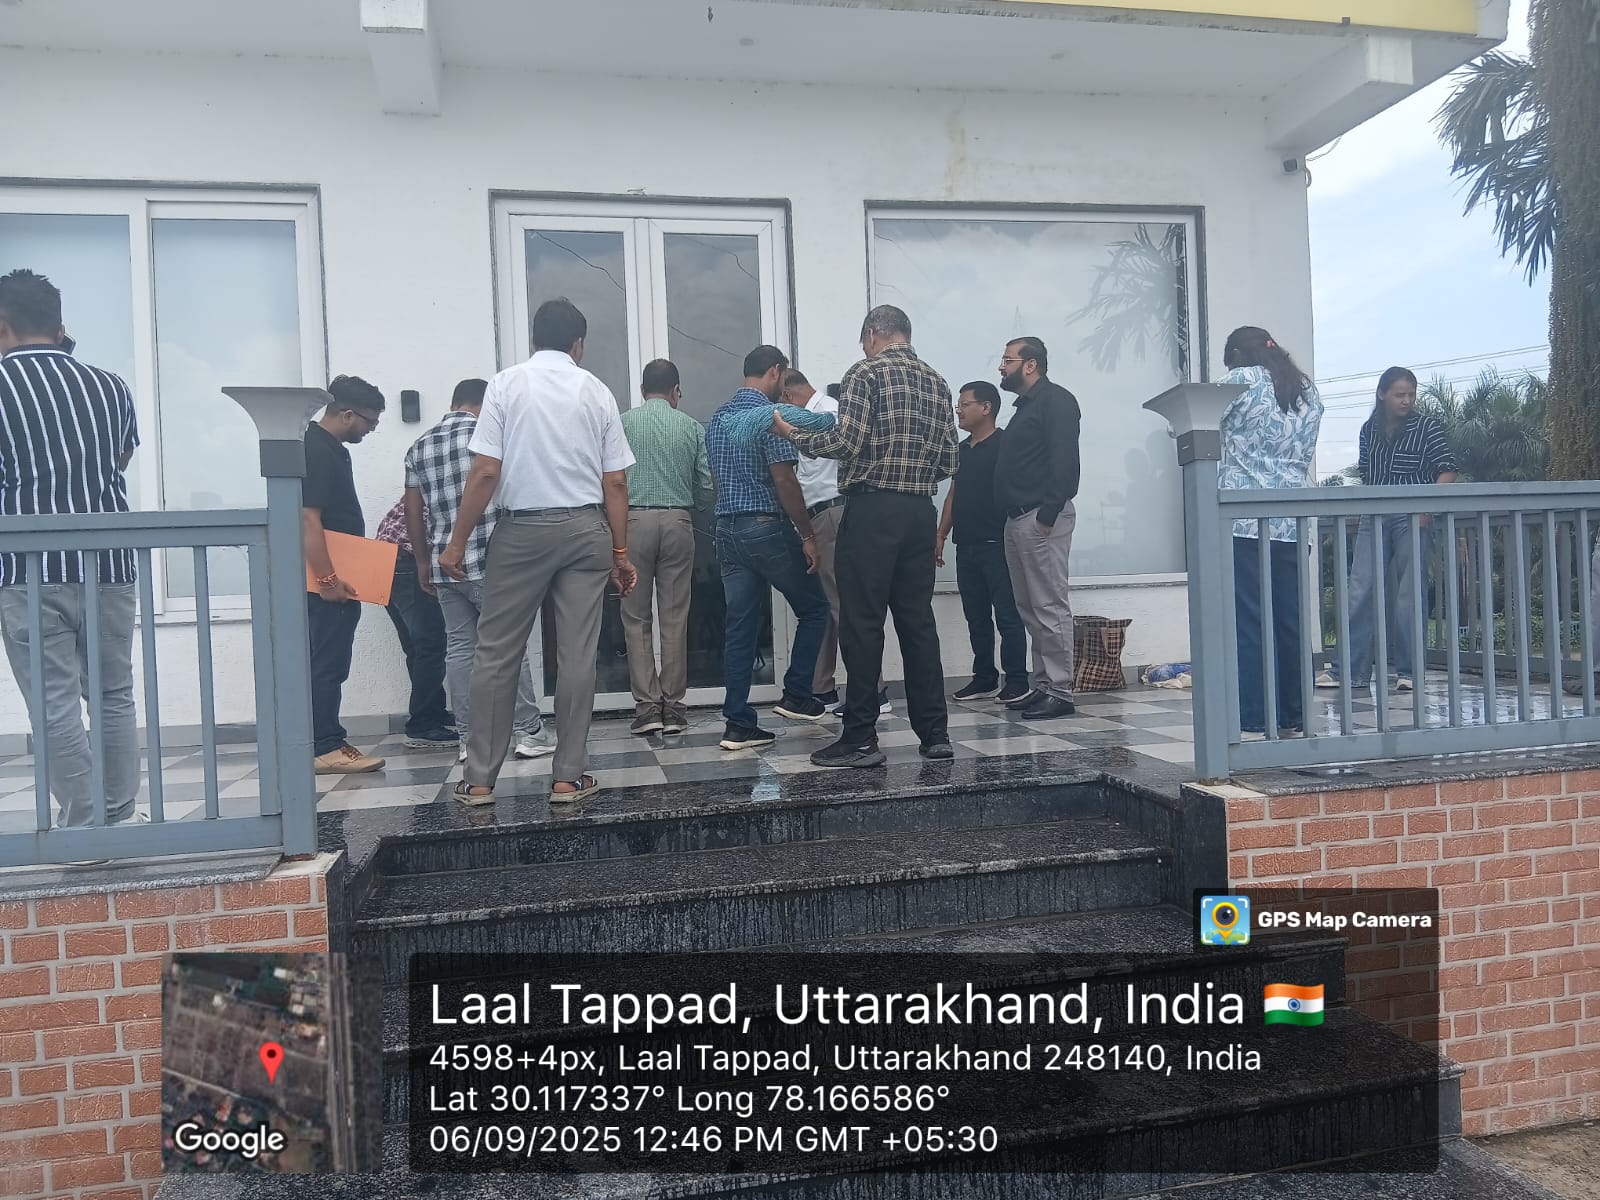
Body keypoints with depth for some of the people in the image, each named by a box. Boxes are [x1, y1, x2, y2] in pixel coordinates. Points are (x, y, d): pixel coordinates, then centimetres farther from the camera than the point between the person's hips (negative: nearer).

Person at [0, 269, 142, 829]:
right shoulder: (109, 385, 6)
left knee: (55, 705, 2)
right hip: (108, 565, 4)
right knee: (115, 696, 11)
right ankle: (120, 816, 16)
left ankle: (84, 826, 5)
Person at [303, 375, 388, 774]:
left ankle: (327, 742, 19)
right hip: (329, 583, -10)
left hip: (339, 579, 10)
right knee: (326, 665, -6)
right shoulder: (316, 450, -15)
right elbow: (308, 519, -22)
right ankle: (325, 749, -1)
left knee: (330, 665, 12)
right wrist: (327, 579, -24)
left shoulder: (331, 449, 17)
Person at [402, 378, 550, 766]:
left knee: (459, 648, 9)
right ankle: (529, 733, 3)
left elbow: (412, 510, 14)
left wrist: (423, 561, 21)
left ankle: (469, 740, 11)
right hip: (490, 561, -5)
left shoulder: (419, 447, 13)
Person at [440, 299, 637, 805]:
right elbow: (615, 482, 4)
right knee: (577, 657, 5)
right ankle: (568, 777, 9)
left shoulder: (507, 384, -1)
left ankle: (480, 779, 11)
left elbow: (486, 472, -8)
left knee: (496, 655, 7)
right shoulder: (596, 391, 5)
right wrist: (620, 552, 12)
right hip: (585, 530, 2)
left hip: (522, 530, -1)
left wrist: (457, 542, -1)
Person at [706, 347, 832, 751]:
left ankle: (738, 724, 4)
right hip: (768, 528, -7)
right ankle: (796, 695, 10)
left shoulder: (717, 418, 15)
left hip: (728, 530, 7)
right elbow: (784, 481, -16)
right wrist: (808, 536, -12)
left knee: (739, 626, 6)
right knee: (813, 609, 11)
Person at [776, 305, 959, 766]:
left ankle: (860, 740, -1)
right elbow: (949, 461, 12)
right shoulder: (937, 381, 15)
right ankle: (935, 733, 12)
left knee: (862, 623, -3)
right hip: (921, 511, 6)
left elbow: (846, 442, -14)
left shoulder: (866, 373, -3)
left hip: (872, 509, -6)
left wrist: (793, 433, 1)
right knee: (918, 621, 10)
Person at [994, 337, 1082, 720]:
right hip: (1018, 518, 10)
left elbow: (1064, 460, -18)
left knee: (1050, 607, -8)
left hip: (1041, 518, -10)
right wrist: (1014, 514, 14)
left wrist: (1048, 513, -23)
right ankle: (1043, 686, 17)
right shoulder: (1027, 405, 22)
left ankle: (1060, 692, -4)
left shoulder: (1056, 400, -7)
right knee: (1029, 608, 11)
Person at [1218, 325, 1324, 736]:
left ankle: (1253, 720, -5)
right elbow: (1305, 457, 22)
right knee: (1290, 619, 8)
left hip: (1243, 518, -5)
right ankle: (1293, 717, 12)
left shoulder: (1241, 379, 1)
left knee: (1248, 620, -5)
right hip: (1292, 519, 6)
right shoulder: (1308, 391, 19)